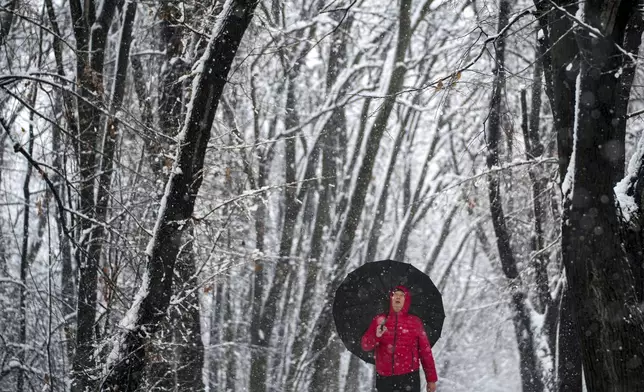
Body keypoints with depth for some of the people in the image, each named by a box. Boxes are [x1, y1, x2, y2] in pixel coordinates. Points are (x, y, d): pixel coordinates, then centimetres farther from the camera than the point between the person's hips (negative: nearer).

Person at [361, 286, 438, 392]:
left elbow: (425, 351, 4)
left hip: (409, 378, -2)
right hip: (384, 379, 2)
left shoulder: (415, 322, 3)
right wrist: (376, 336, -19)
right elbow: (365, 345, 3)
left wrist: (431, 379, 2)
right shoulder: (379, 320, 8)